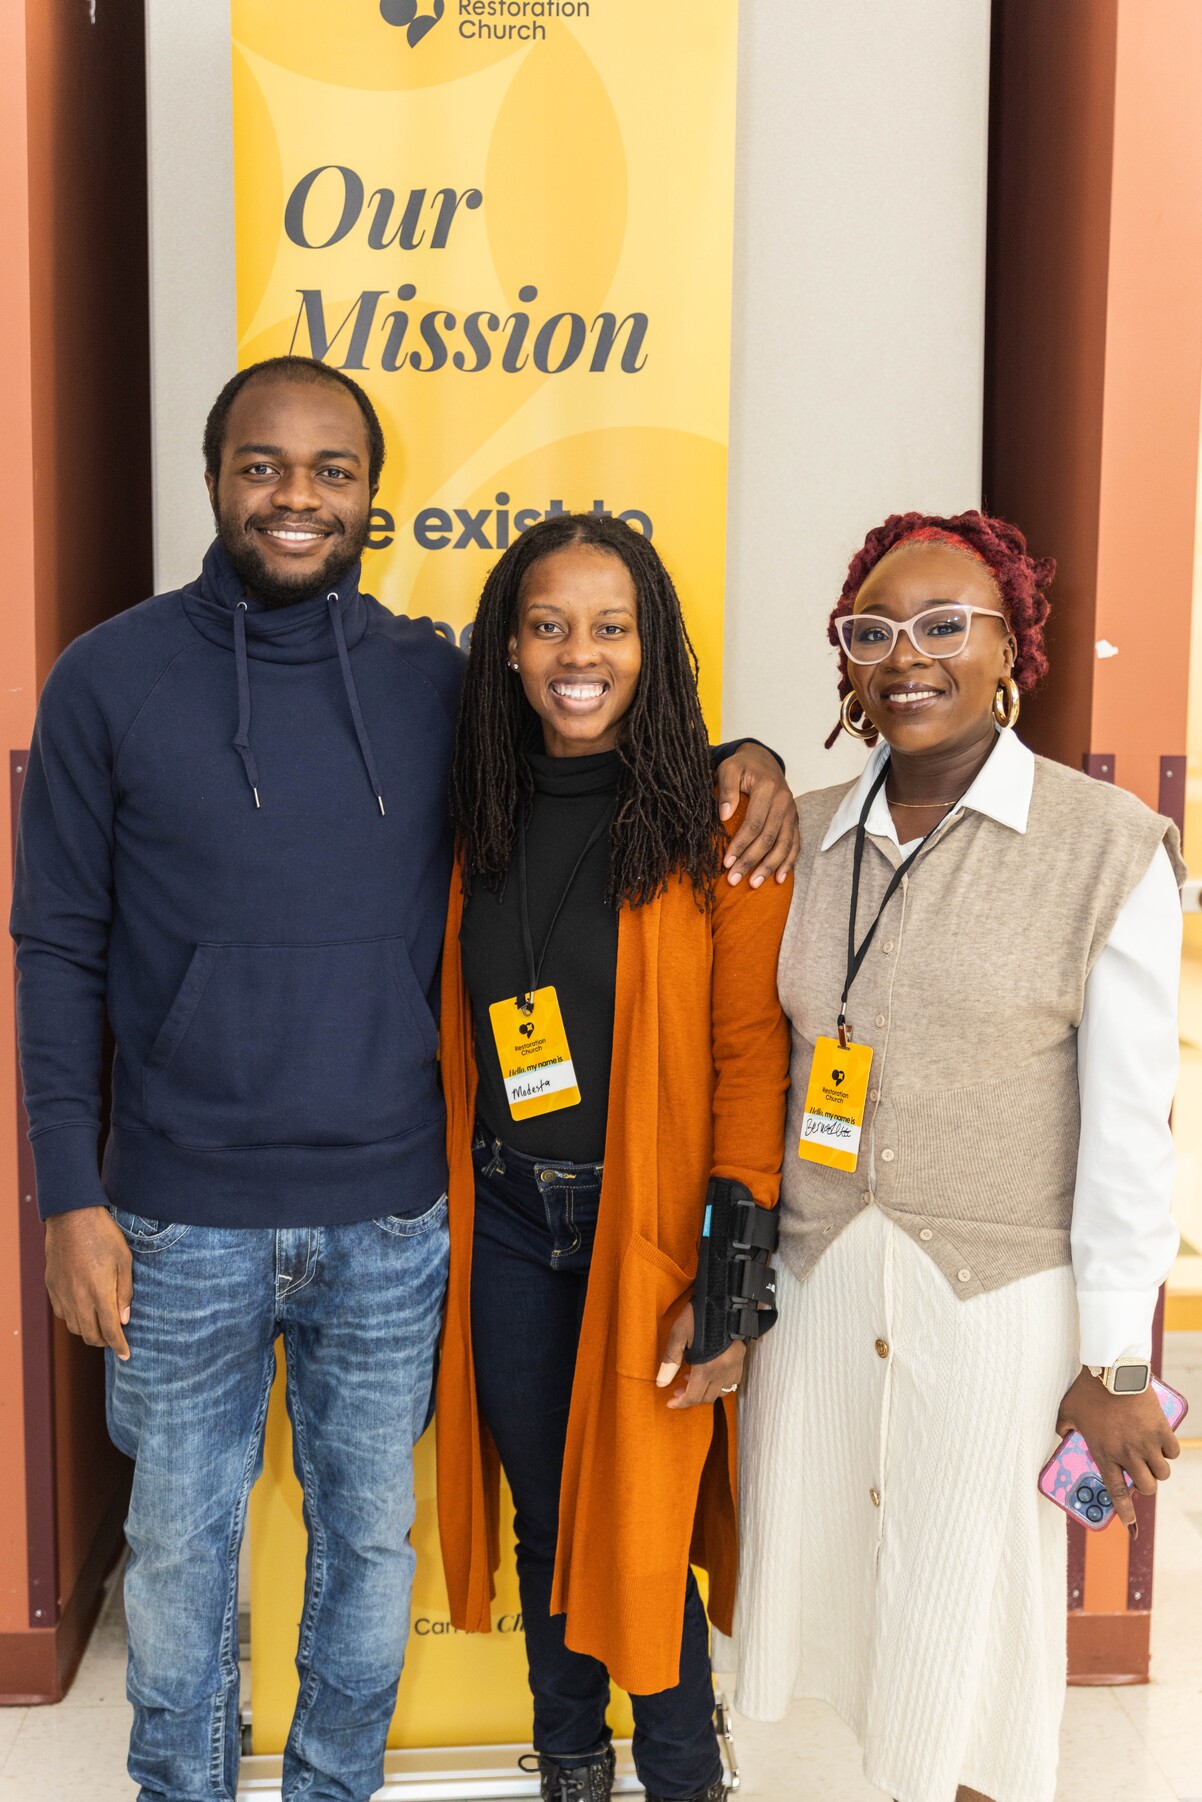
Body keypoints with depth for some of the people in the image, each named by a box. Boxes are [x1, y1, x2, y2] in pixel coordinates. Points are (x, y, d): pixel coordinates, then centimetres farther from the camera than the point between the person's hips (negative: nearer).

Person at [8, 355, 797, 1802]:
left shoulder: (437, 682, 1)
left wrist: (742, 762, -7)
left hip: (388, 1218, 2)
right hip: (183, 1220, -1)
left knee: (369, 1535, 17)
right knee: (179, 1544, 15)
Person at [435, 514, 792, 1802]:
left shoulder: (714, 826, -9)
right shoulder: (485, 820, 5)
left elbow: (752, 1057, -10)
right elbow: (458, 1041, 11)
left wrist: (732, 1277, -14)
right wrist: (452, 1204, 5)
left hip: (644, 1220, -4)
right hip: (506, 1220, 4)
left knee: (639, 1530, 6)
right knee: (544, 1519, 18)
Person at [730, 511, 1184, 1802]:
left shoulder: (1109, 848, -9)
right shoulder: (801, 837, 3)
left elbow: (1128, 1122, -9)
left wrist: (1116, 1361, -8)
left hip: (1002, 1301, -4)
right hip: (814, 1279, 4)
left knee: (971, 1624, 10)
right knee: (829, 1586, 15)